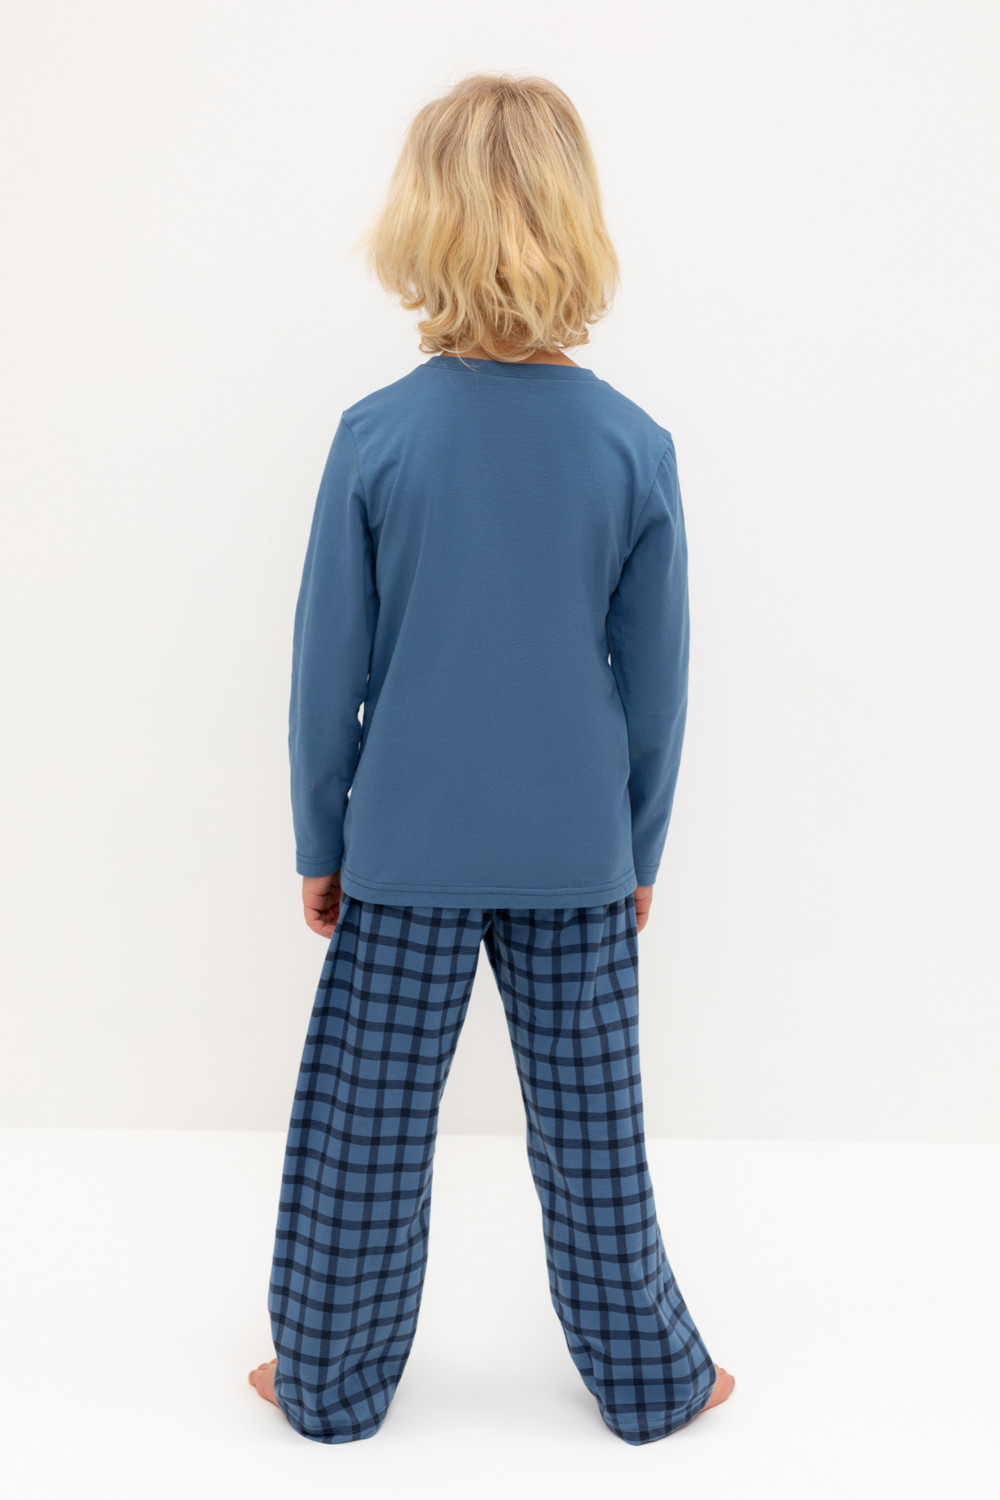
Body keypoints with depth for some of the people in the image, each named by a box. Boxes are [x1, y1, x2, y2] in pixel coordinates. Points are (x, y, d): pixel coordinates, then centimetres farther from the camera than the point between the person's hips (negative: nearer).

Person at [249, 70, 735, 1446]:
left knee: (363, 1124, 13)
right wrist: (642, 846, 12)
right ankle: (649, 1379, 32)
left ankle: (331, 1382, 31)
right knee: (593, 1127, 14)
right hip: (578, 853, 1)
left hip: (406, 847, 0)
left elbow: (329, 669, -5)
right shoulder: (636, 446, -7)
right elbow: (657, 679, -1)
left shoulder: (376, 434, -10)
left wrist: (319, 841, 8)